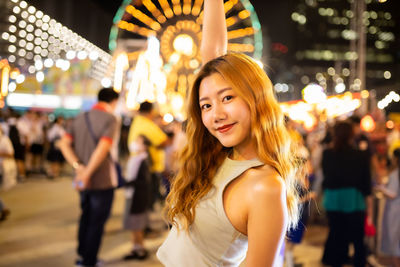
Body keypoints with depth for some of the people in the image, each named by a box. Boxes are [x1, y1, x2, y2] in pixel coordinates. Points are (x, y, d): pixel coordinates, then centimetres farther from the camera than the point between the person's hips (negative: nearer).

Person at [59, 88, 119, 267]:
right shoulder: (110, 119, -12)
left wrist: (78, 166, -10)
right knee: (97, 221, 6)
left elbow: (64, 143, -2)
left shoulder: (80, 118, 7)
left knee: (86, 216, 22)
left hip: (84, 180, 6)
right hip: (102, 180, -6)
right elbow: (103, 148, -25)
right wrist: (87, 173, -20)